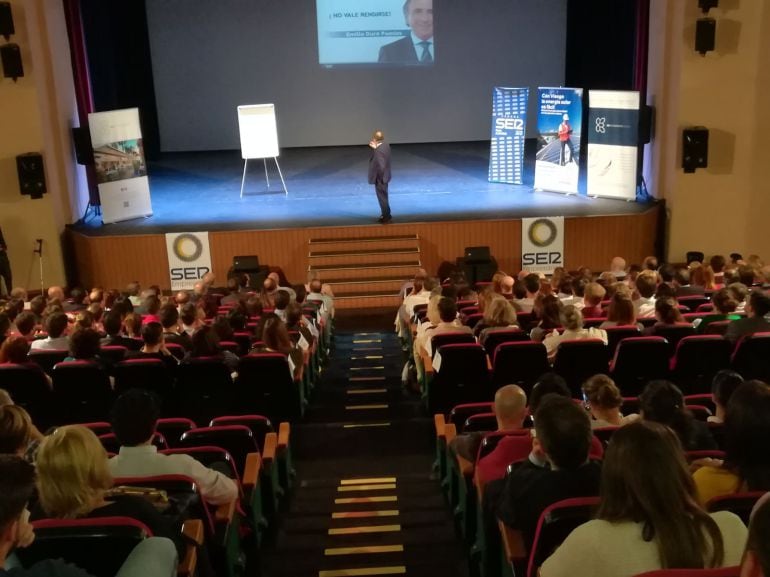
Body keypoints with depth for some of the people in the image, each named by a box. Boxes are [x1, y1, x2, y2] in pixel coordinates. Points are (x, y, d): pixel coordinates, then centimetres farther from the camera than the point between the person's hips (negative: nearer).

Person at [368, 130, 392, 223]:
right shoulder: (385, 144, -3)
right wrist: (375, 148, -2)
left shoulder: (379, 151, -31)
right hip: (384, 176, 9)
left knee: (382, 197, 6)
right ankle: (385, 215, 36)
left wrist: (379, 178, -16)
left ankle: (387, 217, 19)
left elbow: (381, 166, -31)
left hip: (380, 178, -9)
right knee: (383, 196, 23)